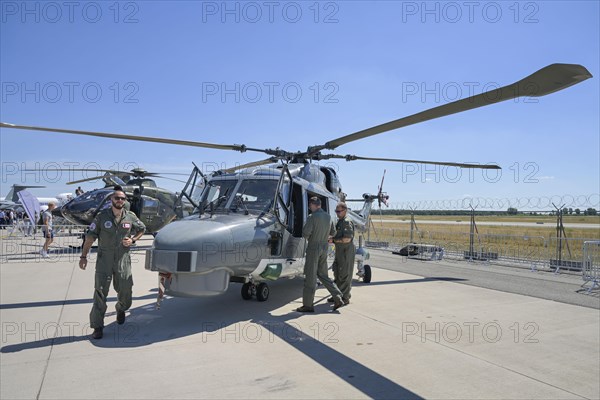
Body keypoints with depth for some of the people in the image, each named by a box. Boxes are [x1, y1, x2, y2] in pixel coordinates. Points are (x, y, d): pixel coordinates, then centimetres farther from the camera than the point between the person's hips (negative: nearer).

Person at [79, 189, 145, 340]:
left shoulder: (130, 217, 0)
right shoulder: (102, 216, -5)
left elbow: (142, 229, 18)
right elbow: (90, 236, -2)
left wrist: (132, 240, 1)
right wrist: (83, 256, -4)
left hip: (123, 258, 2)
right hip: (104, 258, -2)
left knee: (125, 290, 11)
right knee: (100, 291, -6)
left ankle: (121, 310, 43)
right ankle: (97, 326, 1)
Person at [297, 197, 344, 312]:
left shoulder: (312, 217, -16)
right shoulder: (328, 217, 7)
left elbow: (305, 233, -18)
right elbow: (333, 233, 16)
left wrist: (307, 237, 3)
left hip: (314, 248, -7)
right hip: (324, 247, 7)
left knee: (310, 277, 1)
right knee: (323, 275, 18)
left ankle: (308, 304, 9)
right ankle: (337, 298, 12)